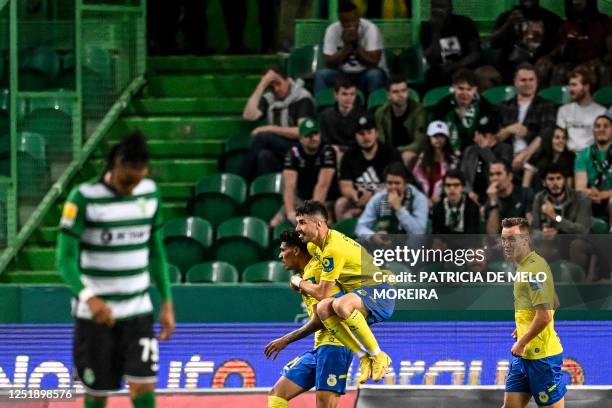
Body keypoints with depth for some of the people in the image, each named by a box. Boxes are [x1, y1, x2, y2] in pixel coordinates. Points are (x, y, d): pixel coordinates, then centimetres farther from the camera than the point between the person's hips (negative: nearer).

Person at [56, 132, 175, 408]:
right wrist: (88, 297, -34)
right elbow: (65, 259, -16)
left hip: (138, 311, 3)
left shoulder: (150, 193, 2)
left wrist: (167, 302, 10)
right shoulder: (84, 198, -13)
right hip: (94, 313, -3)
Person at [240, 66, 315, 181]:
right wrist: (262, 85, -6)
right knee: (264, 155, -33)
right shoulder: (268, 99, 11)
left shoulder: (302, 99, -2)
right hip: (277, 153, 4)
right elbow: (249, 116, -7)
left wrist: (271, 129, -18)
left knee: (262, 136, -26)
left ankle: (242, 179, -21)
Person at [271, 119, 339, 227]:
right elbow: (289, 186, -17)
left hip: (326, 200, -3)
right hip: (301, 199, 3)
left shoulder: (327, 152, -14)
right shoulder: (293, 154, -6)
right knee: (275, 223, -13)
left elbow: (322, 185, -22)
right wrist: (290, 212, -32)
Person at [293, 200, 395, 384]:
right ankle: (364, 358, -13)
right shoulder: (313, 246, 9)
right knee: (323, 309, -21)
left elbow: (322, 293, -15)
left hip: (379, 291, -9)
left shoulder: (334, 248, -21)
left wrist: (299, 283, 1)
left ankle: (378, 356, -20)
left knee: (341, 305, -39)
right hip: (358, 292, 9)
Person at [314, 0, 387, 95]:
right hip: (343, 75, 2)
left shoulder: (370, 29, -17)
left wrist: (356, 44, -29)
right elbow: (329, 63, -15)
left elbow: (373, 63, -21)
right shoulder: (332, 30, -10)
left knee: (374, 75, -35)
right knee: (321, 75, -24)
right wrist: (346, 45, -26)